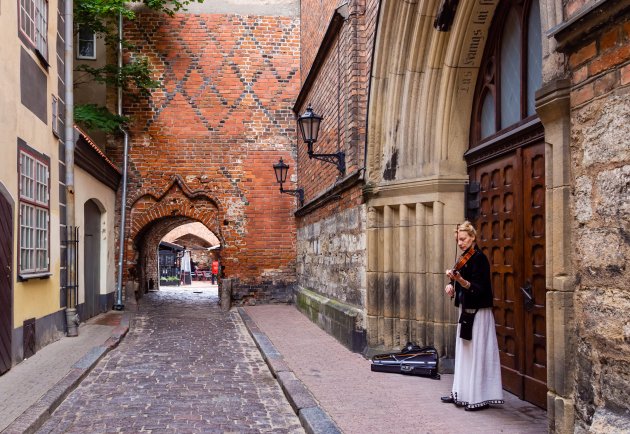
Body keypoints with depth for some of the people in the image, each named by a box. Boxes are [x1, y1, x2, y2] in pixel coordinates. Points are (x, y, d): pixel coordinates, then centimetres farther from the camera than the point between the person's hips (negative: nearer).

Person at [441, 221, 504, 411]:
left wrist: (460, 280, -37)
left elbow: (478, 288, -23)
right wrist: (451, 285, 0)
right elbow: (458, 281, 20)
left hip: (478, 313, -9)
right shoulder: (464, 258, 11)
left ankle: (480, 397, 2)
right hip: (466, 311, 9)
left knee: (477, 354, -5)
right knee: (463, 353, 14)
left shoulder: (479, 258, -14)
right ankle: (462, 393, 23)